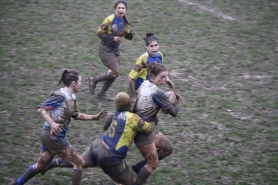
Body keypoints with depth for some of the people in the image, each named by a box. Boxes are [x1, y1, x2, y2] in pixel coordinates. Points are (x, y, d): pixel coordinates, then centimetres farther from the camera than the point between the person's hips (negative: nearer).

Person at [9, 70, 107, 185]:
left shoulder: (71, 98, 11)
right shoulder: (60, 95, -15)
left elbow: (76, 115, 24)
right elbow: (41, 109, -17)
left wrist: (95, 117, 19)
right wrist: (52, 123, -28)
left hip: (49, 137, 9)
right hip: (52, 136, -9)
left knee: (41, 166, 21)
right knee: (78, 163, -4)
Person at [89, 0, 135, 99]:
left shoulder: (124, 21, 4)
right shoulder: (110, 19, -18)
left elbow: (126, 35, 14)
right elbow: (99, 32, -17)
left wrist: (131, 34, -9)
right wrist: (113, 38, -25)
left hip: (115, 50, 8)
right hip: (105, 49, -8)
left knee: (113, 74, 9)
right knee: (116, 72, -14)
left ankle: (101, 94, 24)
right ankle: (94, 80, 5)